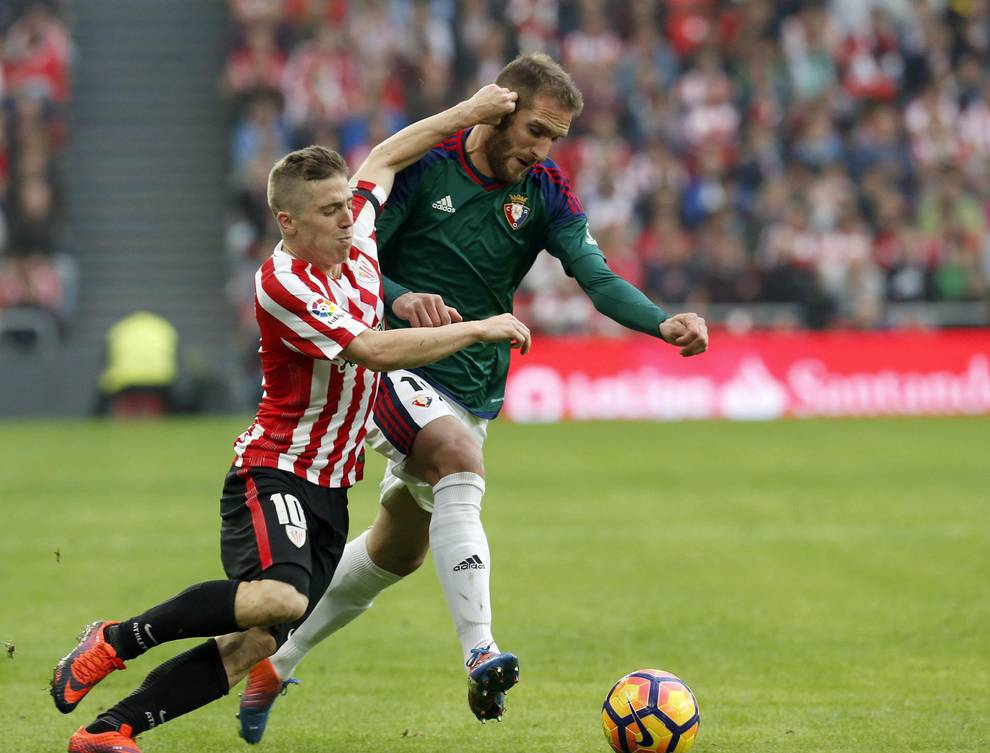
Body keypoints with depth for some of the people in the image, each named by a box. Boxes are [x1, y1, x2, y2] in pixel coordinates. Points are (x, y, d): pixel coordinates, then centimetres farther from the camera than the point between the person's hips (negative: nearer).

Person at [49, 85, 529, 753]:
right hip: (274, 472, -8)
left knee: (256, 642, -5)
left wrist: (467, 113, 20)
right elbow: (373, 350, -24)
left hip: (331, 488, 8)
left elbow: (384, 158, 23)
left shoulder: (356, 238, 5)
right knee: (280, 596, -33)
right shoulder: (283, 283, -18)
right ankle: (115, 641, -14)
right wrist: (478, 329, -18)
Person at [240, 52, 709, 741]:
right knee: (461, 460, -33)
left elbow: (598, 277, -13)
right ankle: (481, 658, -44)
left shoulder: (546, 193, -1)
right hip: (393, 367, -6)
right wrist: (400, 298, -31)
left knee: (396, 553, 14)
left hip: (473, 392, 6)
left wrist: (664, 323, -31)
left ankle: (276, 664, 34)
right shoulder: (423, 166, -11)